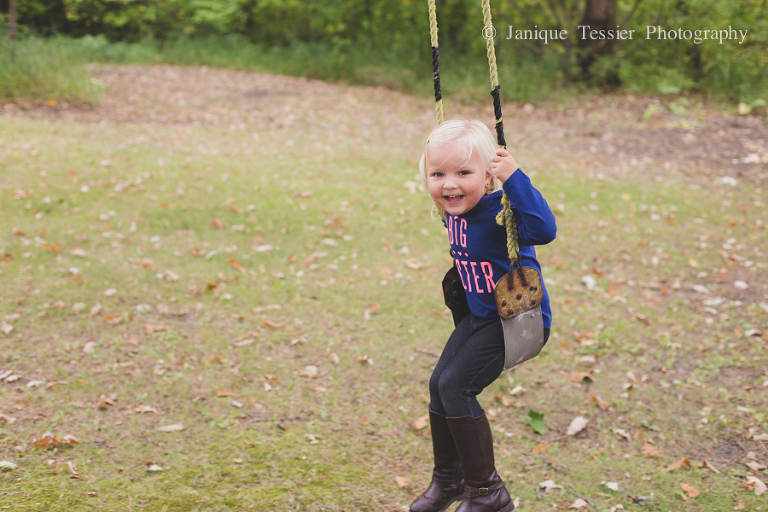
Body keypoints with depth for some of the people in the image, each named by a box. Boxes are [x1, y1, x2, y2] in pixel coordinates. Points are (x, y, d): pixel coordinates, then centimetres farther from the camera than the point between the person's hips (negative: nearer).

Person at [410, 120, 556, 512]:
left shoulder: (499, 209, -27)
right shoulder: (452, 210, -2)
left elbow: (543, 229, -46)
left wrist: (514, 178, -46)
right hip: (480, 315, 9)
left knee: (456, 385, -15)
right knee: (439, 383, 10)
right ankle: (448, 480, 32)